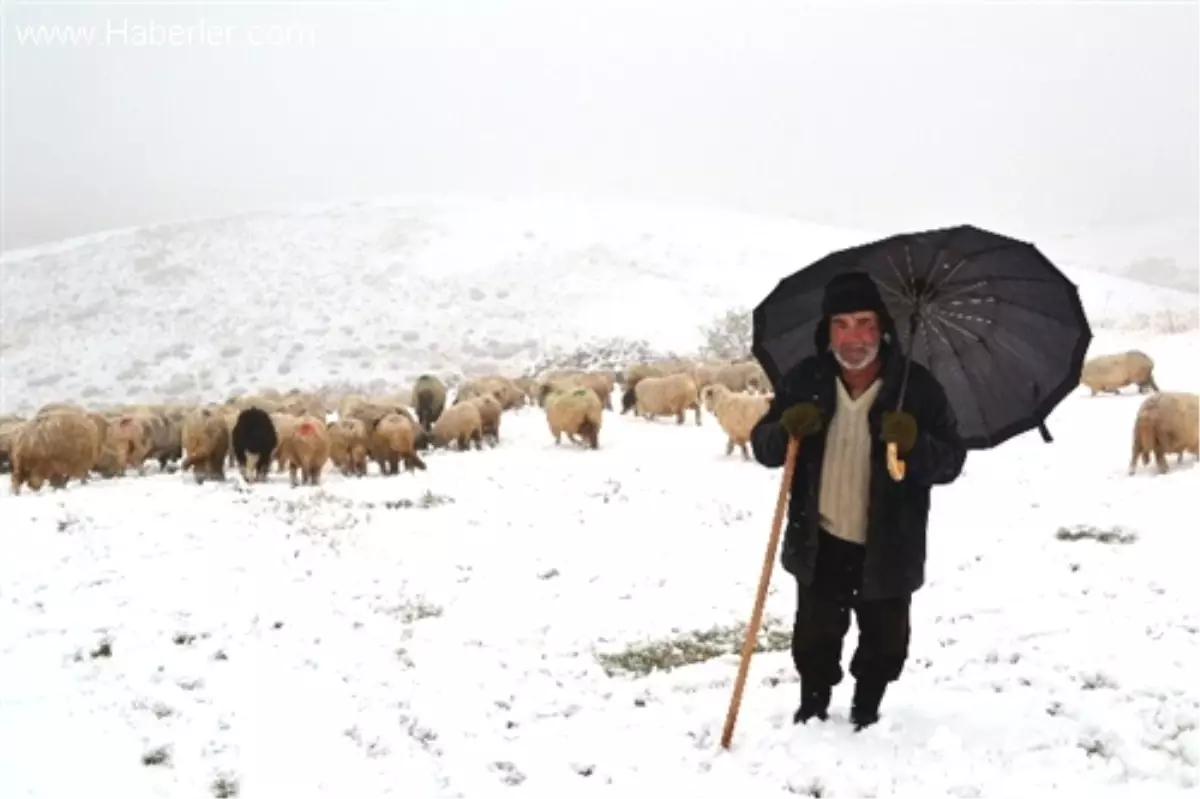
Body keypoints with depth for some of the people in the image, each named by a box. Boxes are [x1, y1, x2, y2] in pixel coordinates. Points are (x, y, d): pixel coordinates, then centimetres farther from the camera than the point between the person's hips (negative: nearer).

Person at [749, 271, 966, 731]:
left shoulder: (917, 386, -13)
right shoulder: (805, 381, -7)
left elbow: (951, 462, -10)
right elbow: (763, 447, -2)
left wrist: (914, 444, -32)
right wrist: (787, 431, -25)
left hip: (888, 547, -1)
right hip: (820, 543, 1)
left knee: (884, 641, 15)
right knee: (815, 636, 14)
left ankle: (866, 714, 40)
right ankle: (811, 709, 39)